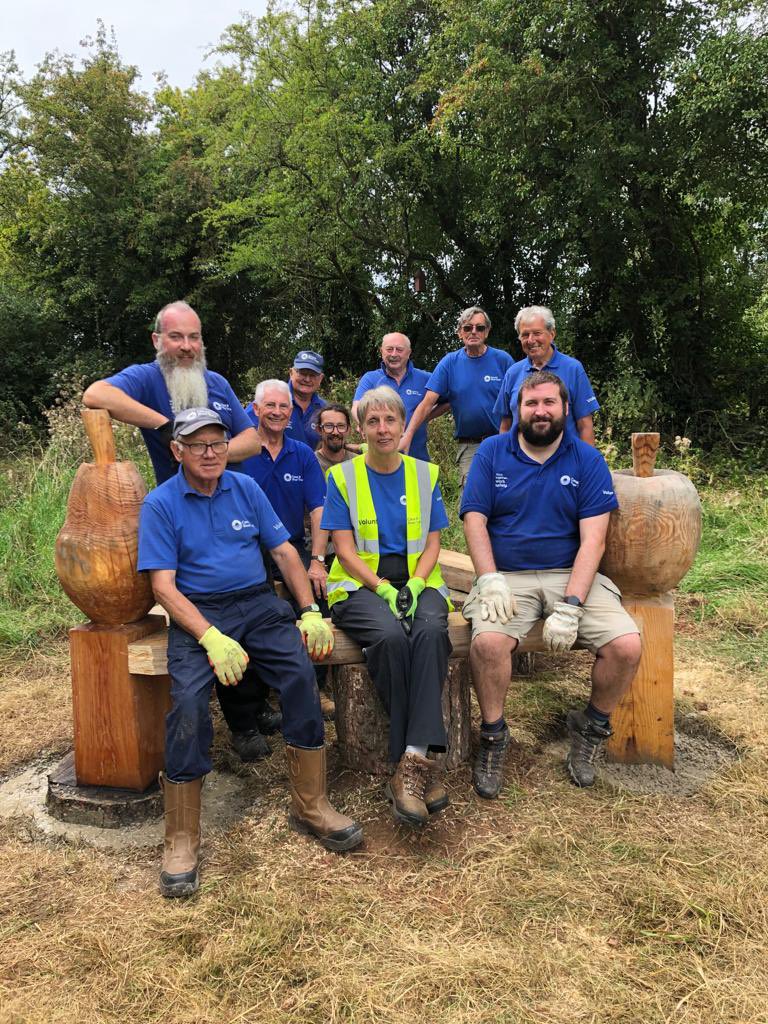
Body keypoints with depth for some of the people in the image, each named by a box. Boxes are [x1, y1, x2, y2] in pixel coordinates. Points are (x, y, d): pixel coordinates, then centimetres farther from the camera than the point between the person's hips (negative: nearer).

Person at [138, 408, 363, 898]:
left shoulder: (246, 488, 11)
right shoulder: (160, 504, 1)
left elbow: (285, 551, 11)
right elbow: (164, 585, -7)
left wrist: (310, 610, -3)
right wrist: (212, 638, -21)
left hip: (258, 603, 3)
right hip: (197, 613, -2)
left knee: (302, 671, -24)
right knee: (188, 699, -28)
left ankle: (311, 806, -8)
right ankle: (182, 839, -11)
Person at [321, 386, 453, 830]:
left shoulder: (425, 475, 14)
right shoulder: (342, 477, 7)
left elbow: (432, 543, 10)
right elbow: (345, 549, 0)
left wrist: (415, 584, -10)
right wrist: (382, 588, -16)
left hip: (416, 581, 2)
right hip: (360, 585, -2)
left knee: (431, 630, -33)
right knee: (390, 635, -35)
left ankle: (413, 759, -33)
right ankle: (419, 760, -22)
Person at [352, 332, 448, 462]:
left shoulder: (424, 379, 7)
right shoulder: (369, 379, 6)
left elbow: (448, 402, 12)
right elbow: (357, 407, -9)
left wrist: (427, 417, -1)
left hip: (417, 455, 1)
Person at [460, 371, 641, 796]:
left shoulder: (587, 460, 3)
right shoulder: (492, 452, 5)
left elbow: (593, 539, -5)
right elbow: (475, 521, -1)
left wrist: (570, 605, -17)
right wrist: (490, 581, -17)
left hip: (570, 574, 1)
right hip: (507, 577, -1)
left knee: (627, 646, -20)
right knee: (488, 642, -31)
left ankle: (591, 728, 11)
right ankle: (493, 736, -2)